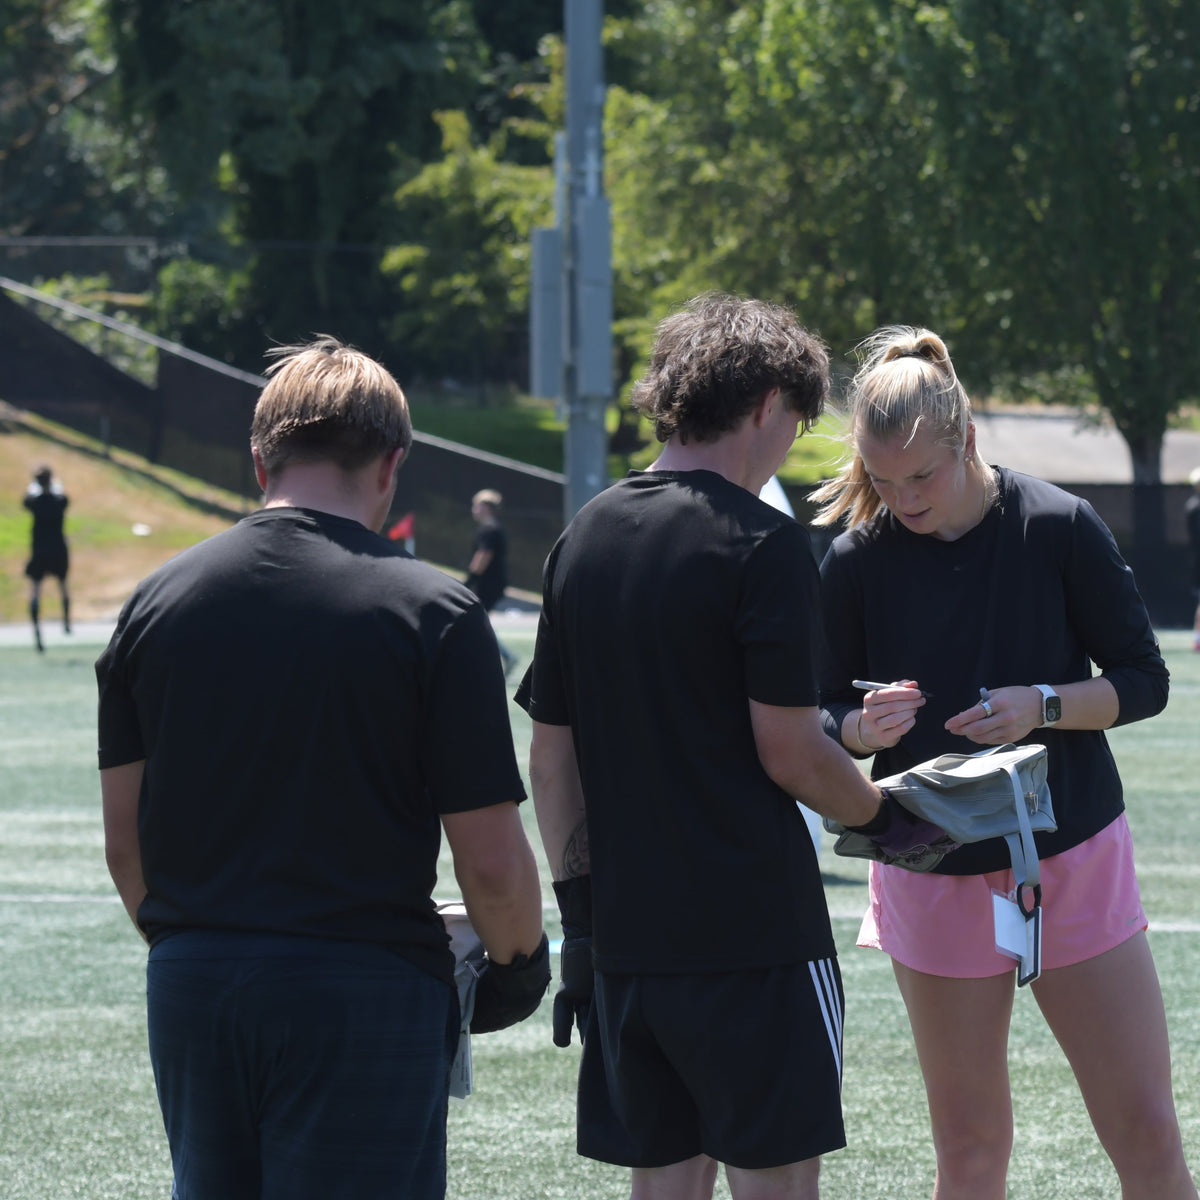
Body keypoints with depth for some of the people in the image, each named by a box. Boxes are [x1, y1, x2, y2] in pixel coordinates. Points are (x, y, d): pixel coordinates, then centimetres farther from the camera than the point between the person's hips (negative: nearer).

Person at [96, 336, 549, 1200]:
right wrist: (519, 959, 10)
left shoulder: (157, 600, 3)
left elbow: (125, 845, 9)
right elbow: (491, 863, -10)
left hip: (190, 990, 4)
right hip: (365, 990, -4)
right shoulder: (433, 612, -9)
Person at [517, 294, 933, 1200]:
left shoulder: (583, 539, 10)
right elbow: (789, 753, -13)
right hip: (754, 937, -6)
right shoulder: (760, 542, -10)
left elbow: (551, 753, 11)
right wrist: (881, 813, 5)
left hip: (625, 939, 7)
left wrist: (577, 908, 16)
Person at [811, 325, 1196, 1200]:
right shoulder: (858, 560, -4)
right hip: (936, 881, 1)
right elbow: (821, 719, 4)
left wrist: (1042, 704, -20)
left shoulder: (1059, 526, -7)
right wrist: (864, 727, -19)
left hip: (1076, 863, -1)